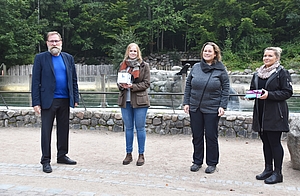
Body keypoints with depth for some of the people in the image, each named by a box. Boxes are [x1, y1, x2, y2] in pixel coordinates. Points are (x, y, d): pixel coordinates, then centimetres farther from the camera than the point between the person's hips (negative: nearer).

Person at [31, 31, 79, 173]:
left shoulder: (68, 58, 11)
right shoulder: (40, 58, 0)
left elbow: (74, 80, 11)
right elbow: (35, 81, -4)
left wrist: (75, 98, 4)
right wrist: (36, 102, -11)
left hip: (65, 100, 4)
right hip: (48, 100, -4)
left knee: (64, 129, 12)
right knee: (46, 130, 1)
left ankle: (62, 156, 26)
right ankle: (46, 160, 10)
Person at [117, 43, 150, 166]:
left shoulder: (144, 65, 1)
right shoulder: (123, 65, 12)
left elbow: (146, 83, -4)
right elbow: (119, 81, 17)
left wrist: (132, 86, -16)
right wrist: (121, 85, -6)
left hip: (139, 101, -3)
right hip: (125, 100, 4)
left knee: (140, 128, 2)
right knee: (128, 128, 10)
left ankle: (141, 155, 13)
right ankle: (128, 154, 20)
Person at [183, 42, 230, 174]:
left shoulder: (221, 70, -2)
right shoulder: (195, 68, 5)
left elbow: (225, 89, -1)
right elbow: (188, 86, 9)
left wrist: (223, 106, -8)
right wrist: (186, 102, 3)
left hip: (212, 109, -3)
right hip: (195, 108, 3)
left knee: (211, 136, 5)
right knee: (197, 136, 11)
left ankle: (212, 163, 19)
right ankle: (197, 161, 24)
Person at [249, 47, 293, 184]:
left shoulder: (282, 73, -5)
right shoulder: (258, 74, 14)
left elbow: (287, 92, -10)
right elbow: (252, 89, 23)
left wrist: (269, 94, -20)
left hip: (275, 114, -6)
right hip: (261, 113, 6)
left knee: (274, 142, -3)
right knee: (265, 142, 12)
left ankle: (277, 173, 7)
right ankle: (268, 169, 24)